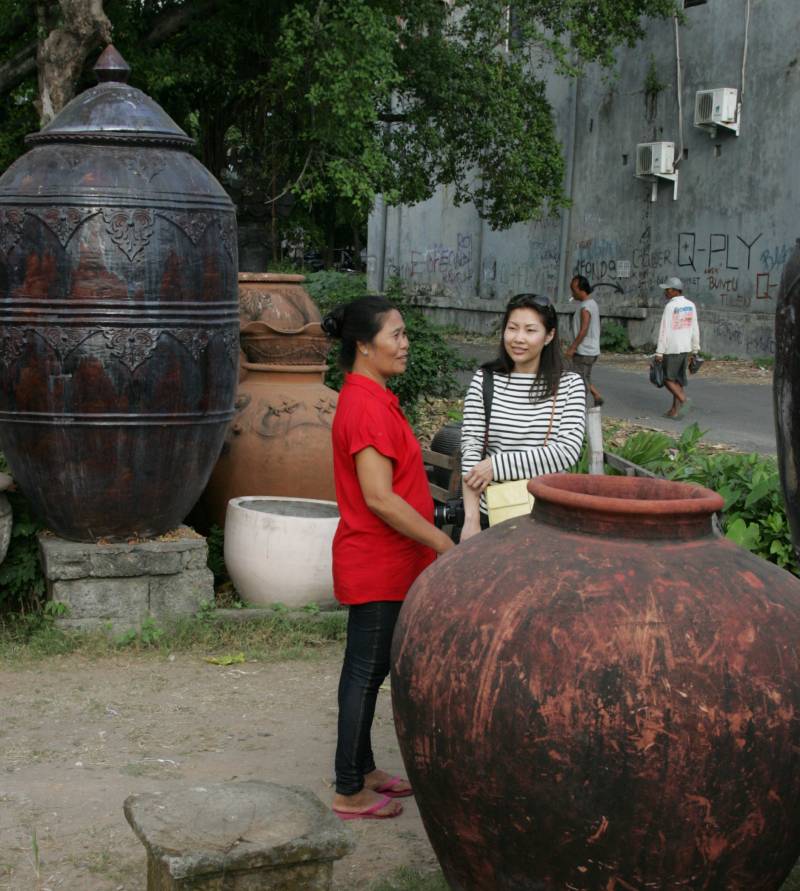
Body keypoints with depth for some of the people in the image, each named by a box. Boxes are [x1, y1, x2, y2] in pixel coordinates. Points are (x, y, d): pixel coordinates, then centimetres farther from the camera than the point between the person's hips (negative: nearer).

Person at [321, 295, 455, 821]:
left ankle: (364, 771, 30)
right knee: (367, 672, -1)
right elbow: (379, 498, -25)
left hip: (384, 563, 10)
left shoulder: (370, 400, 11)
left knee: (369, 669, 18)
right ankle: (351, 793, 10)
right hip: (377, 565, -10)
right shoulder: (367, 407, -21)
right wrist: (447, 546, -21)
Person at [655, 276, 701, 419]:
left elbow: (664, 331, -18)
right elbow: (695, 329, 8)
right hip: (685, 348, 7)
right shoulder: (690, 305, 4)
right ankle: (674, 411, 11)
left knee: (668, 379, 5)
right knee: (678, 380, 12)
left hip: (671, 349, -7)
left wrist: (659, 352, -15)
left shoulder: (670, 307, -17)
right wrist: (695, 349, 14)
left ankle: (684, 400, -14)